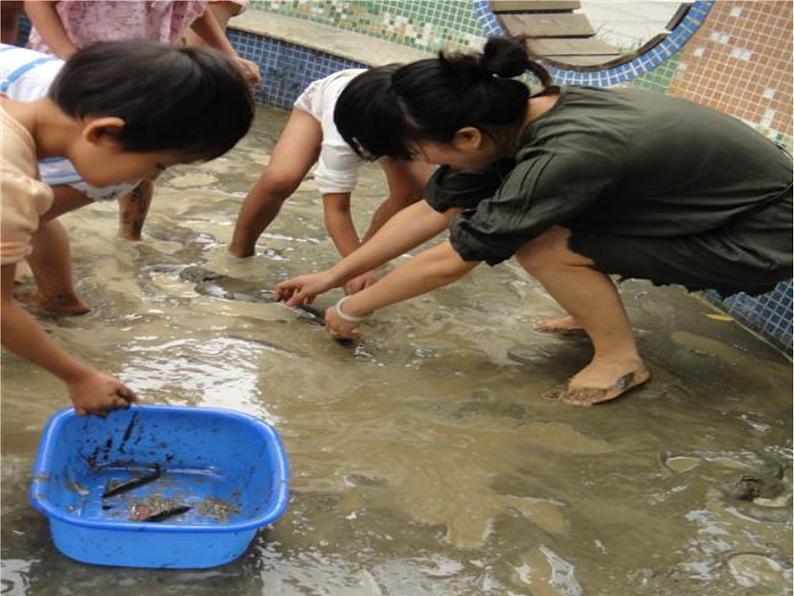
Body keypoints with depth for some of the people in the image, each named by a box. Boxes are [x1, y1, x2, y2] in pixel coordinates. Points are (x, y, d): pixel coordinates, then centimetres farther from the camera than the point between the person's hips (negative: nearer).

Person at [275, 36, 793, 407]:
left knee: (537, 240, -24)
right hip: (707, 204, 8)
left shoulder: (565, 154, -35)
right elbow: (429, 213, -1)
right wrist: (332, 276, 4)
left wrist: (354, 310, -12)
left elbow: (448, 262, -26)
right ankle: (599, 310, 14)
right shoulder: (514, 119, -10)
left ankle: (620, 359, -4)